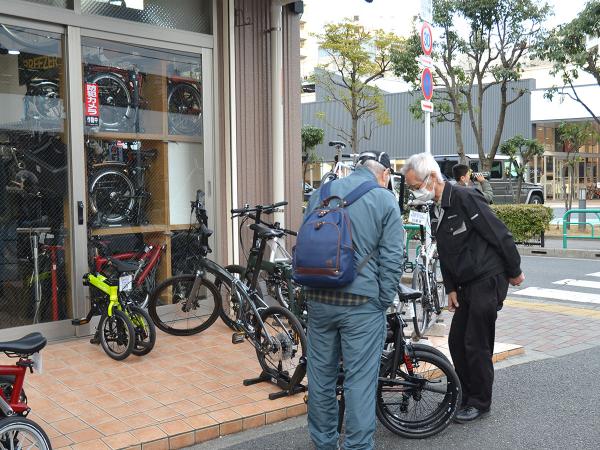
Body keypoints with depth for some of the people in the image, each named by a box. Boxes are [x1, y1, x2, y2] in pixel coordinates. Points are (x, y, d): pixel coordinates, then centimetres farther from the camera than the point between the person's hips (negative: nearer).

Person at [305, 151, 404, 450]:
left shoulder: (320, 193, 10)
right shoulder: (385, 200, -4)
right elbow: (392, 259, -7)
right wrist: (384, 301, 1)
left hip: (319, 299, 5)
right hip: (362, 302, -4)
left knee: (321, 374, 14)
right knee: (360, 379, 3)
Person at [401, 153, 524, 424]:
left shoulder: (465, 198, -19)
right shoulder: (437, 211, 9)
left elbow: (500, 235, -16)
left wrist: (514, 272, -9)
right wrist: (451, 288, 11)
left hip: (489, 281, -9)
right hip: (467, 284, 9)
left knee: (477, 344, -3)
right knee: (456, 341, 10)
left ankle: (480, 402, 13)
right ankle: (466, 395, 25)